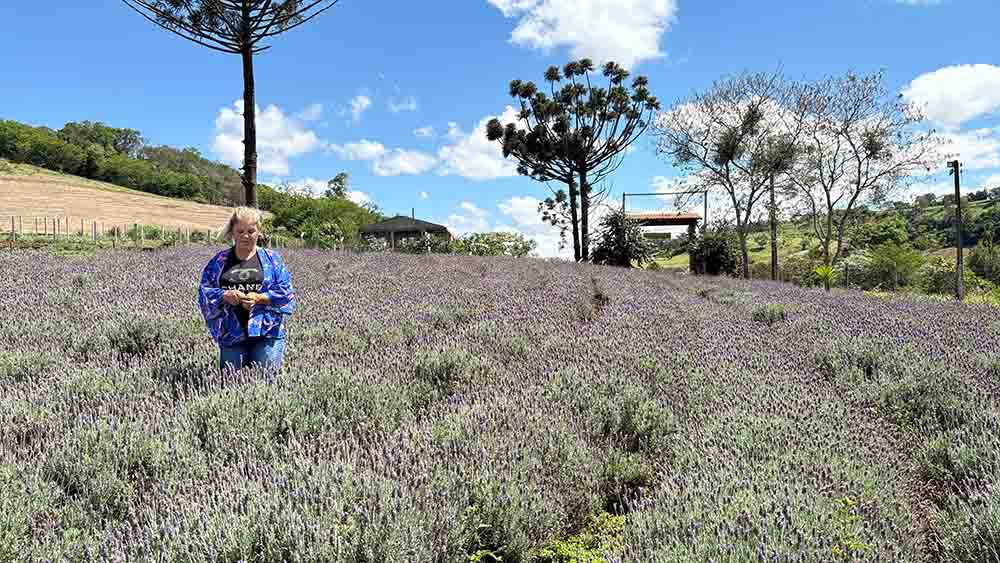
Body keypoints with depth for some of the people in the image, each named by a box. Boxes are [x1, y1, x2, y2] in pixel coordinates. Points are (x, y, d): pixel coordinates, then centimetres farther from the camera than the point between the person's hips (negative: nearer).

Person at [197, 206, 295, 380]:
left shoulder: (271, 258, 5)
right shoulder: (219, 260, 10)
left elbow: (285, 291, -2)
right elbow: (204, 292, 6)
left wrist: (259, 298, -17)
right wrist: (224, 296, -14)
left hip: (267, 334, -2)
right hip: (231, 334, 2)